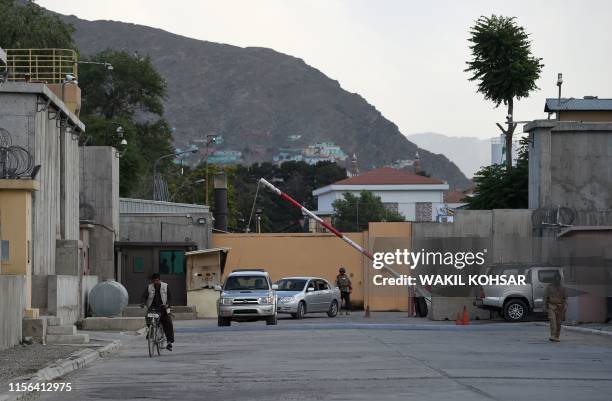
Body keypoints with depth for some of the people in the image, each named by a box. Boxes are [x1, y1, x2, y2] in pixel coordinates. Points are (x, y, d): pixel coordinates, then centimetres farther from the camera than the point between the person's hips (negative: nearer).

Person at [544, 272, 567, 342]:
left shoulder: (562, 288, 8)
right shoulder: (549, 287, 1)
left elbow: (565, 298, 9)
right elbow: (545, 297, 5)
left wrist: (565, 306, -5)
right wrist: (545, 306, 2)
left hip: (560, 307, 3)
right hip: (551, 307, -3)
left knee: (558, 322, 4)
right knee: (553, 320, -18)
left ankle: (557, 337, 13)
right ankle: (552, 336, -25)